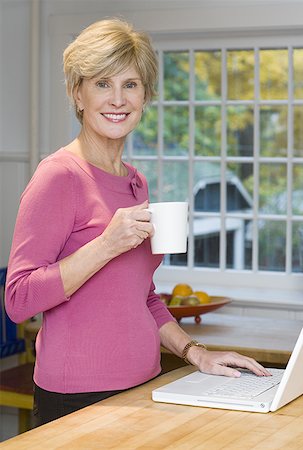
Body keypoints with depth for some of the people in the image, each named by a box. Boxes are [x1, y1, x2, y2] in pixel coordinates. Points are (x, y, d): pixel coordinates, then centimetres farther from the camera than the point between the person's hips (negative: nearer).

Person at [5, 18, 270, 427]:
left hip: (141, 388, 7)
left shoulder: (136, 183, 11)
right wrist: (108, 244, -23)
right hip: (77, 399, -7)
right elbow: (18, 300, -18)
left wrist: (194, 352, 8)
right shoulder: (60, 175, -12)